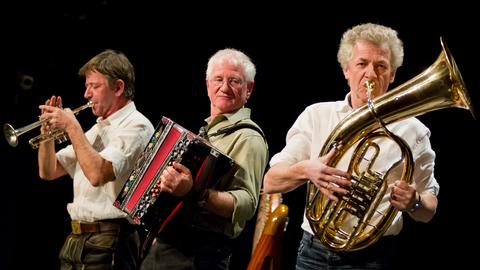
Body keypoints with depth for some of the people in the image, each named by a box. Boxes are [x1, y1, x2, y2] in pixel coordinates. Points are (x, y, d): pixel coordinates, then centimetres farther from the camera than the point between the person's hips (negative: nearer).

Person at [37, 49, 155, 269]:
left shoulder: (136, 126, -9)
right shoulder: (97, 129, 18)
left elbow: (98, 174, -24)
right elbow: (48, 172, 20)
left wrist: (72, 127, -16)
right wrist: (48, 130, 4)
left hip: (107, 242, -8)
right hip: (76, 238, 8)